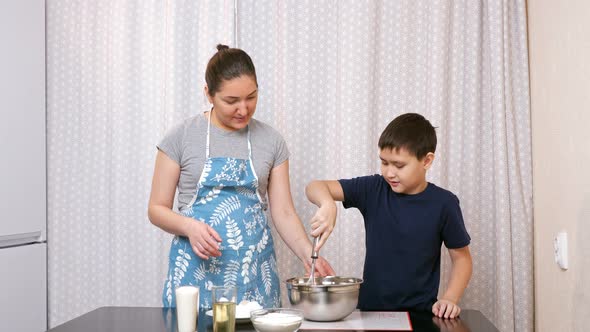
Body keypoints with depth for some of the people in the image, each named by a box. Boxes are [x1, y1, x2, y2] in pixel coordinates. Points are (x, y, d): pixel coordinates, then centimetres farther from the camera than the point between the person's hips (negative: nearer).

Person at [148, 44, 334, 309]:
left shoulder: (271, 141, 5)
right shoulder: (182, 137, -2)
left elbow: (283, 213, 4)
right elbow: (157, 209, 2)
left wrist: (308, 254, -12)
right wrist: (189, 226, -17)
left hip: (253, 272, 2)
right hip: (197, 268, -1)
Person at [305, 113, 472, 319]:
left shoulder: (443, 203, -5)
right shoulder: (373, 189, -2)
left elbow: (461, 257, 5)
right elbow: (315, 187, -8)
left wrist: (449, 299, -10)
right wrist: (327, 204, -29)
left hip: (420, 314, -2)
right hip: (370, 309, 2)